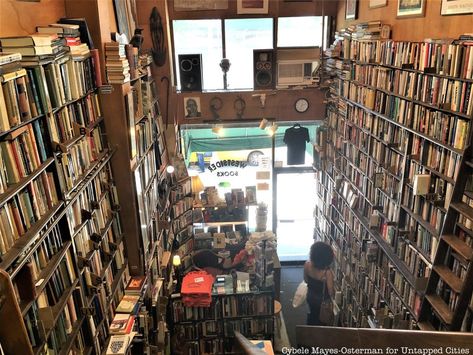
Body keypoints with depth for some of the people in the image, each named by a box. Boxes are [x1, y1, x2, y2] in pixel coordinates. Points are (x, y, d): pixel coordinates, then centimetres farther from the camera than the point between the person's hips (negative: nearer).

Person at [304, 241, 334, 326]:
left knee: (312, 314, 31)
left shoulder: (307, 264, -21)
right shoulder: (327, 273, -35)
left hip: (310, 296, 5)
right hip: (322, 300, -5)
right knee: (321, 319, 22)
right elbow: (331, 293, -24)